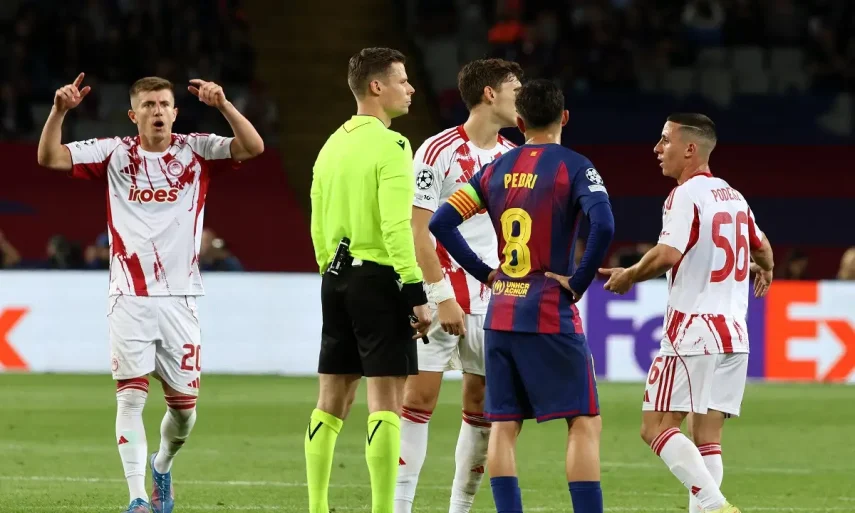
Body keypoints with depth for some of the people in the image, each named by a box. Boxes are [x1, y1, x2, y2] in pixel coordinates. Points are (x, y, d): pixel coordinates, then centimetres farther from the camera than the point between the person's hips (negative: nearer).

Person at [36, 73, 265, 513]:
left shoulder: (196, 151, 4)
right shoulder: (114, 153, 3)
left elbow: (253, 147, -9)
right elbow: (49, 158, -4)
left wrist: (223, 105, -23)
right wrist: (59, 111, -20)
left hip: (180, 299, 1)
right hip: (130, 298, -1)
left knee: (184, 406, 7)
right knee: (131, 396, -12)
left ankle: (162, 468, 37)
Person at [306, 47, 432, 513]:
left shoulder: (331, 147, 13)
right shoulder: (390, 146, -11)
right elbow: (396, 226, -19)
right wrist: (416, 294, -18)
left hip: (337, 278, 8)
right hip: (379, 278, -8)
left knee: (331, 401, 11)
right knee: (386, 402, -7)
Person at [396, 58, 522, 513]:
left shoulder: (513, 157, 10)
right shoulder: (439, 151, -9)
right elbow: (418, 228, -11)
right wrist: (441, 297, -16)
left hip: (493, 299, 6)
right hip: (443, 292, -6)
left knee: (483, 402, 6)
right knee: (420, 395, -9)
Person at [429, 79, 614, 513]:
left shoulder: (496, 169, 8)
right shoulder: (573, 167, -7)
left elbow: (442, 223, 6)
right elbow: (603, 226, -23)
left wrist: (484, 273, 10)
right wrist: (578, 281, -11)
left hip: (500, 314, 5)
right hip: (551, 315, -5)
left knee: (503, 425, 7)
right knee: (584, 423, -1)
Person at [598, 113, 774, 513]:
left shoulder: (685, 195, -10)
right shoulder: (734, 197, 14)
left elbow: (668, 254, -24)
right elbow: (762, 247, 30)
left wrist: (628, 276, -6)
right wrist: (765, 271, 53)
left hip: (693, 328, -8)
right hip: (734, 333, 8)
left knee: (656, 426, -7)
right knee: (708, 437, 7)